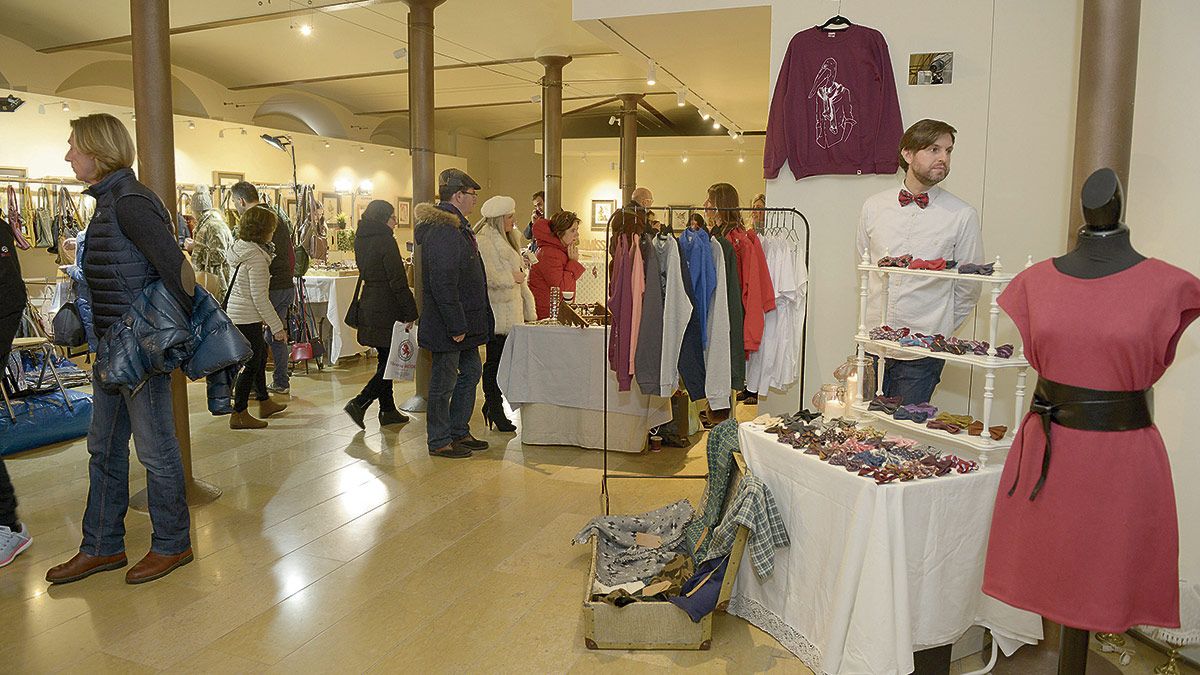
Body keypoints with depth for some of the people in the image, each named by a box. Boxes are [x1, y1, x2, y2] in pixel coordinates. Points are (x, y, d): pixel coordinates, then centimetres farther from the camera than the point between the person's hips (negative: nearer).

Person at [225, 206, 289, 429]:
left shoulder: (241, 248, 8)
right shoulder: (256, 257, -21)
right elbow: (260, 297, -22)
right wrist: (277, 326, -18)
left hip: (235, 313, 10)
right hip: (247, 318, -10)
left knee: (260, 353, 21)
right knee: (251, 363, -1)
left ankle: (265, 403, 34)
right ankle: (239, 414, 8)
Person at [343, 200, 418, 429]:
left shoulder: (362, 240, 12)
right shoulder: (385, 241, -14)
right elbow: (398, 281, -16)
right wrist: (410, 313, -13)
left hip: (369, 305, 9)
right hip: (387, 309, -9)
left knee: (386, 359, 15)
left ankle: (388, 410, 21)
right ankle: (359, 404, -7)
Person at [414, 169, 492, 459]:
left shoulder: (455, 226, 15)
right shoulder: (443, 231, -20)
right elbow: (443, 282, -26)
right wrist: (456, 326, -24)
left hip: (463, 323, 11)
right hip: (447, 325, -11)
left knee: (471, 372, 18)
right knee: (444, 382, 1)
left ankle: (459, 432, 30)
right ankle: (439, 441, 14)